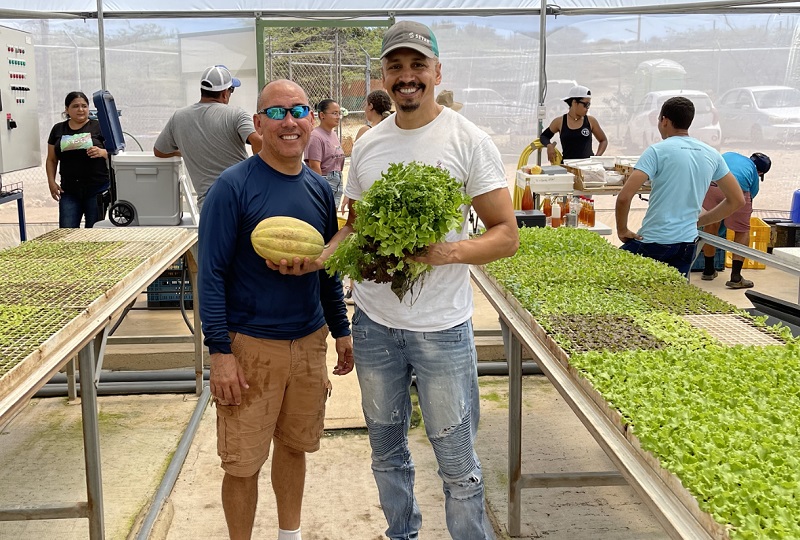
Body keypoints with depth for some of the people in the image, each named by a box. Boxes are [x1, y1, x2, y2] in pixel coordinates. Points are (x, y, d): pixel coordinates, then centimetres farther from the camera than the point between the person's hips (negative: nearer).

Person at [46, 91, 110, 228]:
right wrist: (52, 182, 3)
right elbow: (51, 160, 16)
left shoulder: (98, 127, 3)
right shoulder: (58, 130, 13)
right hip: (69, 191, 3)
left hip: (97, 189, -3)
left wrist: (102, 152, -20)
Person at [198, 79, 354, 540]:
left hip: (310, 341, 5)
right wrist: (221, 352, -16)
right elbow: (212, 274, -13)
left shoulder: (320, 189, 5)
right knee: (243, 463, 4)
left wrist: (342, 330, 12)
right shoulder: (233, 187, -12)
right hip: (251, 345, -5)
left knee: (295, 445, 18)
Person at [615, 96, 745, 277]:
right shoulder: (712, 155, 8)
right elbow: (737, 200, 14)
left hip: (653, 242, -6)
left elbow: (624, 197, -18)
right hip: (687, 244, 6)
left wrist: (622, 230, -3)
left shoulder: (657, 151, -9)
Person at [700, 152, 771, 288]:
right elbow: (751, 195, 33)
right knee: (742, 231, 17)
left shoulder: (729, 155, 37)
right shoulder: (754, 174, 29)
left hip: (710, 184, 2)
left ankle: (708, 271, 34)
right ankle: (735, 277, 11)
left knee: (710, 224, 22)